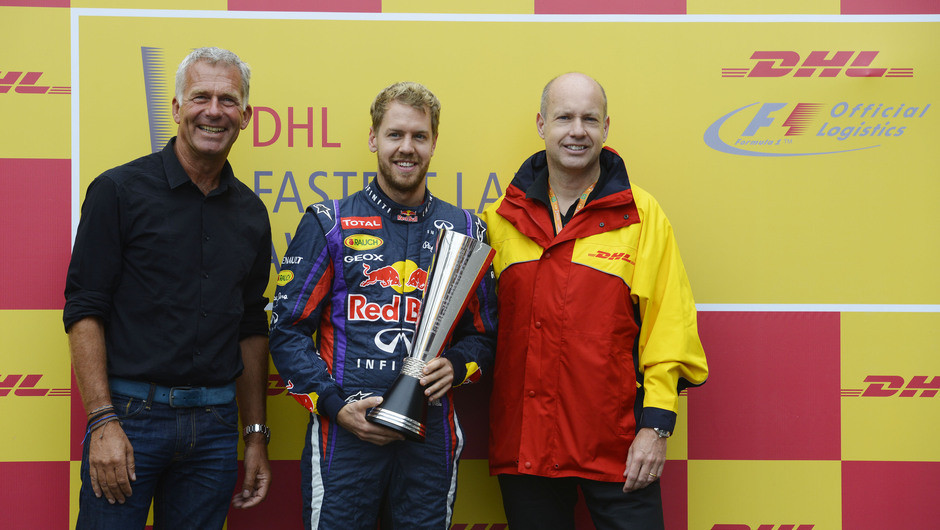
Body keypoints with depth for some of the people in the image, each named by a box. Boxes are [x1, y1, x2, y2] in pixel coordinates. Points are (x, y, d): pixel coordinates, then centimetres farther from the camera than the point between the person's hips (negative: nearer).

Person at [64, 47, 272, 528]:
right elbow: (84, 311, -7)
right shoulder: (120, 190, -3)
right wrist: (102, 421, -15)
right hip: (129, 412, -4)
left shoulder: (250, 213, 10)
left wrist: (256, 434, 13)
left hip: (214, 422, 4)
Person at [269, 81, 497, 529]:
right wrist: (334, 404, -10)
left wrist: (455, 366, -6)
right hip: (343, 434, -2)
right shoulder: (329, 224, 3)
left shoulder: (464, 229, 10)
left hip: (431, 437, 2)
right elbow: (288, 330, 1)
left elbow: (483, 332, 15)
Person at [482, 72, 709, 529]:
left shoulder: (641, 214, 0)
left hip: (617, 444, -2)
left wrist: (657, 424, -8)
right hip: (523, 446, 2)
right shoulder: (501, 218, 7)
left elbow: (668, 325, -3)